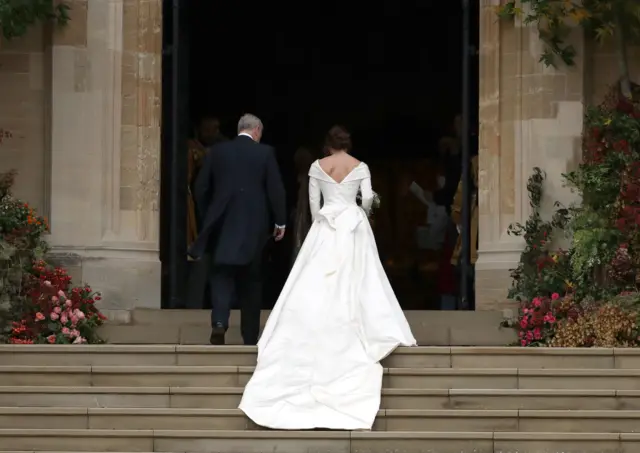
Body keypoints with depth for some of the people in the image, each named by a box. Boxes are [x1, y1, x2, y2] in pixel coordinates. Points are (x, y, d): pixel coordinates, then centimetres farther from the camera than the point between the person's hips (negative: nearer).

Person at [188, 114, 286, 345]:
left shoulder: (217, 151, 2)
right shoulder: (265, 153, -4)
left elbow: (201, 189, 4)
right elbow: (276, 190, -5)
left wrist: (211, 212, 18)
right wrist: (280, 221, 6)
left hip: (222, 225, 1)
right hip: (254, 226, -1)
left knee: (221, 275, 4)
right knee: (251, 280, 10)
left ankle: (219, 321, -22)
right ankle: (250, 337, 13)